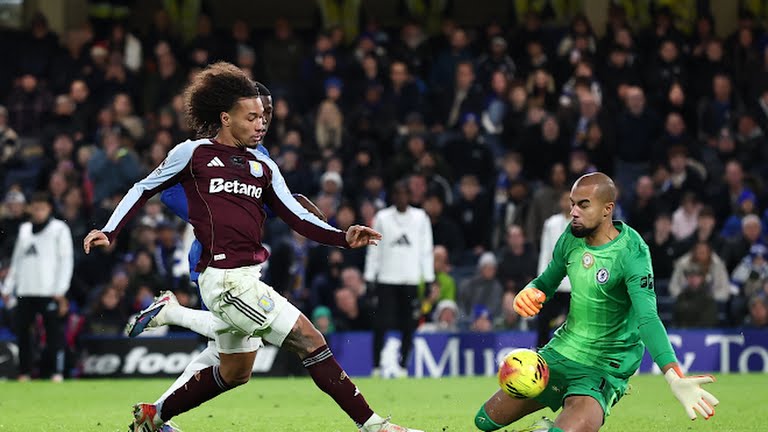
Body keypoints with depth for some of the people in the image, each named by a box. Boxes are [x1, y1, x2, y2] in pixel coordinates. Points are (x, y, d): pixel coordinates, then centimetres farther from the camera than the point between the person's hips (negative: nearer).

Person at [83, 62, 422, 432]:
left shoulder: (263, 167, 14)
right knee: (310, 341, -13)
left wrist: (343, 237, -6)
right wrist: (109, 232, 2)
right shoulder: (194, 153, -2)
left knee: (235, 372, 22)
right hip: (226, 278, -8)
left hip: (248, 277, 8)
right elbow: (144, 189, 10)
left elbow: (297, 217, 9)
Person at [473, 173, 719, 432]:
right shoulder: (571, 237, -3)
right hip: (563, 349, 7)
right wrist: (530, 293, -13)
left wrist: (674, 378, -50)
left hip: (605, 368, -7)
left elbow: (647, 318, -34)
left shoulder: (631, 253, -23)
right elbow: (547, 282, 13)